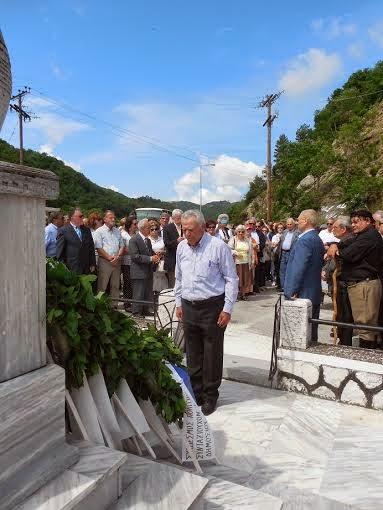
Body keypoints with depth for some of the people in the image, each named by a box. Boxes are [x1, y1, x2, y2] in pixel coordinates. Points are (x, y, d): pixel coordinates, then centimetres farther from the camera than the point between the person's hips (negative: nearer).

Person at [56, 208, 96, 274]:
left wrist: (92, 264, 10)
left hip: (86, 269, 5)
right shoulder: (63, 231, -3)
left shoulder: (86, 230, 13)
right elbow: (59, 251, -5)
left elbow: (91, 248, 16)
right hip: (71, 269, -5)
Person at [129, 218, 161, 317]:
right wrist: (150, 258, -23)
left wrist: (155, 257, -1)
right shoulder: (134, 240, -12)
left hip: (148, 271, 8)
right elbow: (135, 256, -20)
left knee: (148, 293, 13)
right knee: (138, 294, 0)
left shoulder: (148, 240, 15)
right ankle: (136, 312, 12)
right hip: (139, 272, -8)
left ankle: (146, 310, 25)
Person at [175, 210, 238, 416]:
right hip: (189, 307, 5)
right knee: (192, 355, 14)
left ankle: (210, 397, 23)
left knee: (212, 355, 5)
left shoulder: (218, 247, -12)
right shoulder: (181, 247, 6)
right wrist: (179, 303, 16)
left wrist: (227, 309, -10)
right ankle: (195, 393, 30)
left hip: (212, 307, -5)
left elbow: (231, 279, -8)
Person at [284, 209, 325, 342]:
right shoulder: (318, 240, 12)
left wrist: (292, 292, -18)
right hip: (315, 294, 9)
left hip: (302, 294, -9)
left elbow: (298, 268, -22)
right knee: (312, 330, 16)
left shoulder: (304, 240, -17)